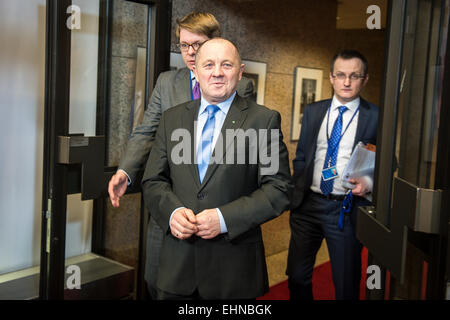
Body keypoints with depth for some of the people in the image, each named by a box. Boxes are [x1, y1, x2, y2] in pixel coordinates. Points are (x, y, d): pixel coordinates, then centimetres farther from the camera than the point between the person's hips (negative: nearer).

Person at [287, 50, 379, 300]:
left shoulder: (376, 117, -5)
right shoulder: (313, 112, 8)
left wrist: (369, 184, -19)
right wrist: (296, 195, 6)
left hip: (347, 210, -3)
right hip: (308, 204, 4)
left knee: (346, 285, 10)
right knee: (297, 277, 15)